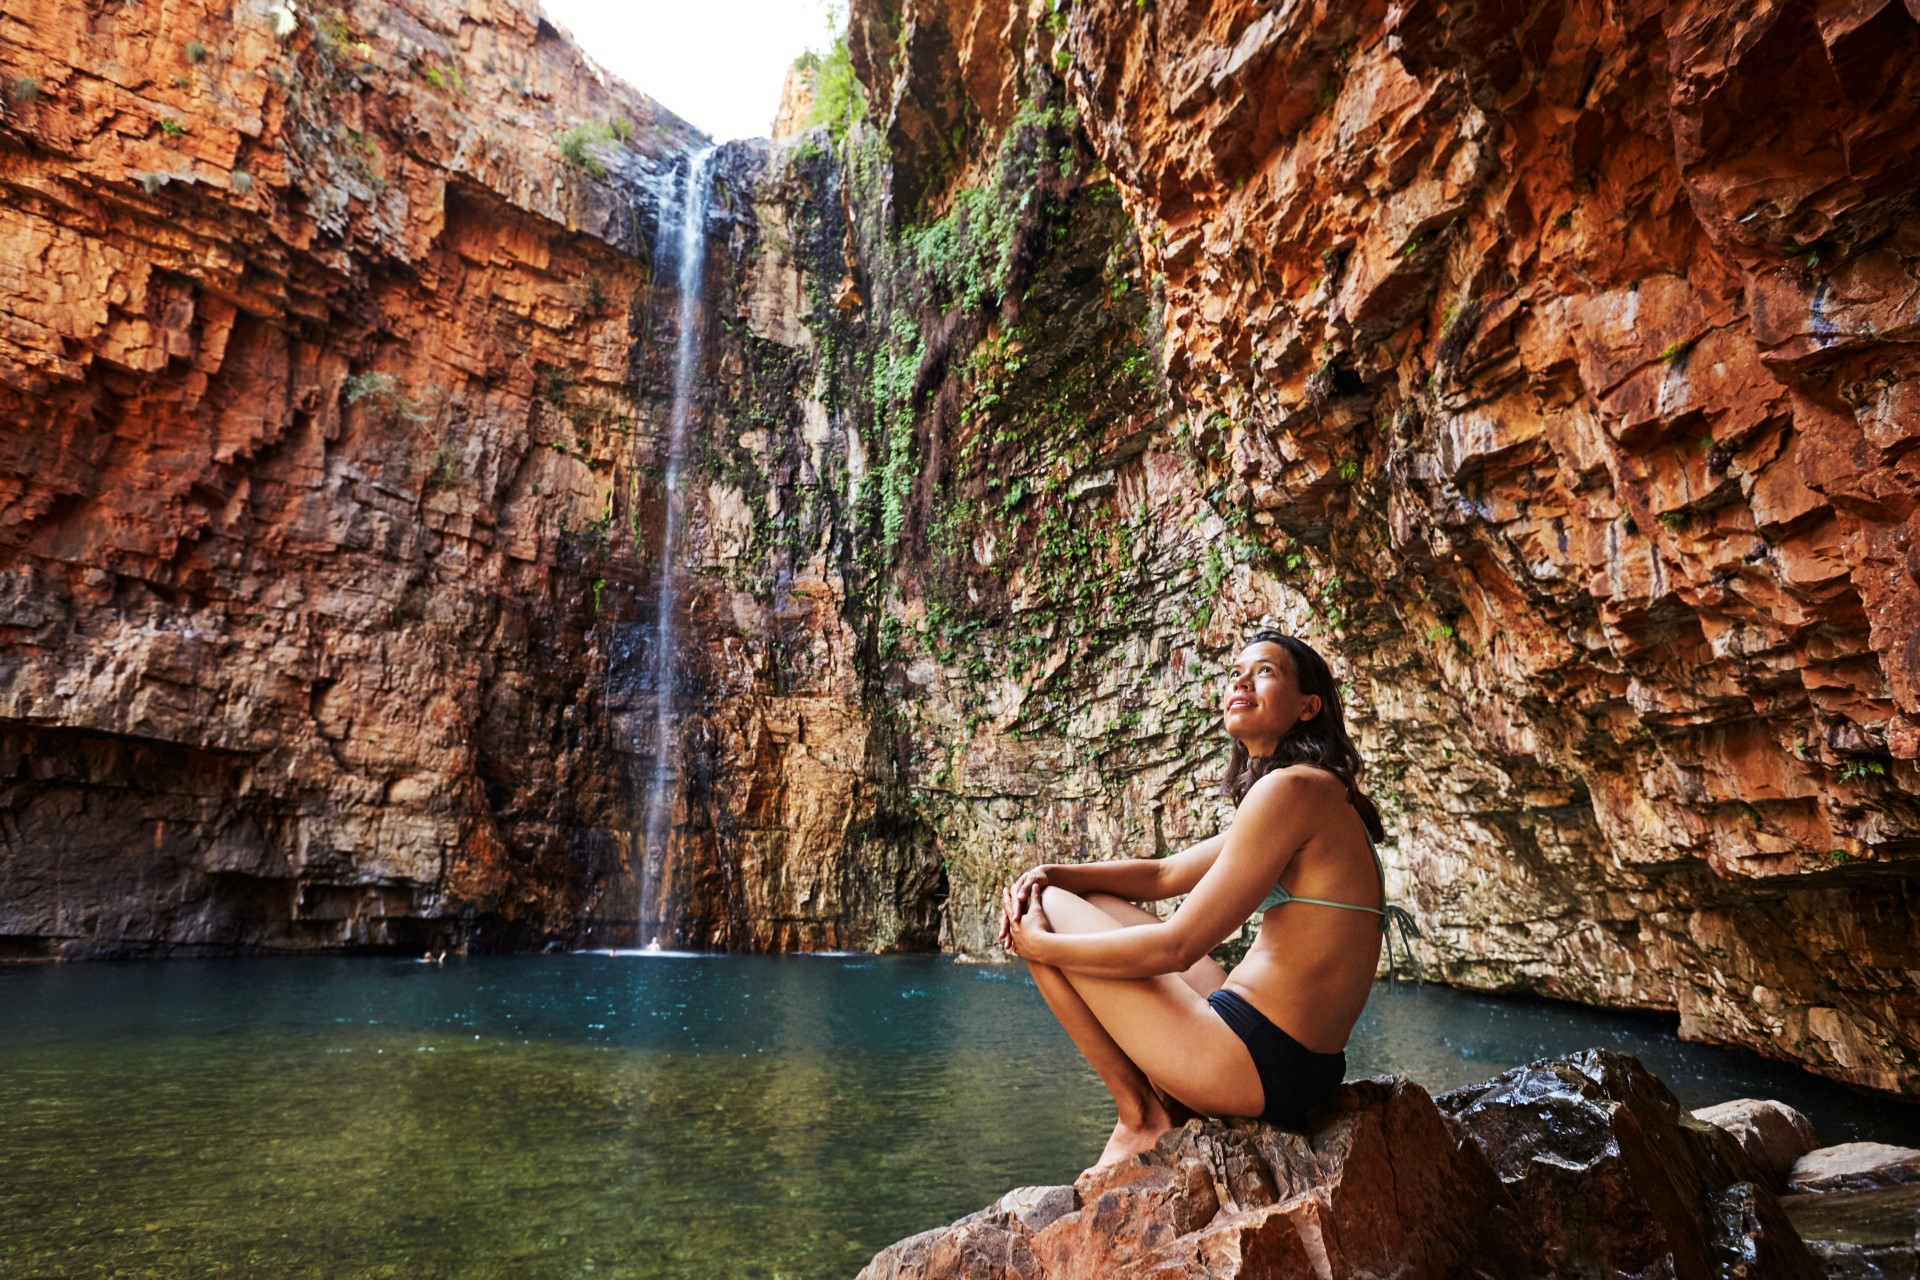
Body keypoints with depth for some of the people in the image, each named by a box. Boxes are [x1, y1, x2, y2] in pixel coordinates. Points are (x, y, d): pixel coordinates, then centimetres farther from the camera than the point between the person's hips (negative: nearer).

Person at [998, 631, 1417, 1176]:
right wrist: (1051, 874, 5)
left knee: (1046, 912, -2)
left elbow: (1177, 946, -19)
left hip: (1254, 1065, -10)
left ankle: (1140, 1115, 5)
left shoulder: (1291, 787, -17)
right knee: (1096, 904, 21)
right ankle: (1170, 1107, 15)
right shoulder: (1319, 795, 15)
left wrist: (1041, 944, -7)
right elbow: (1165, 875, 19)